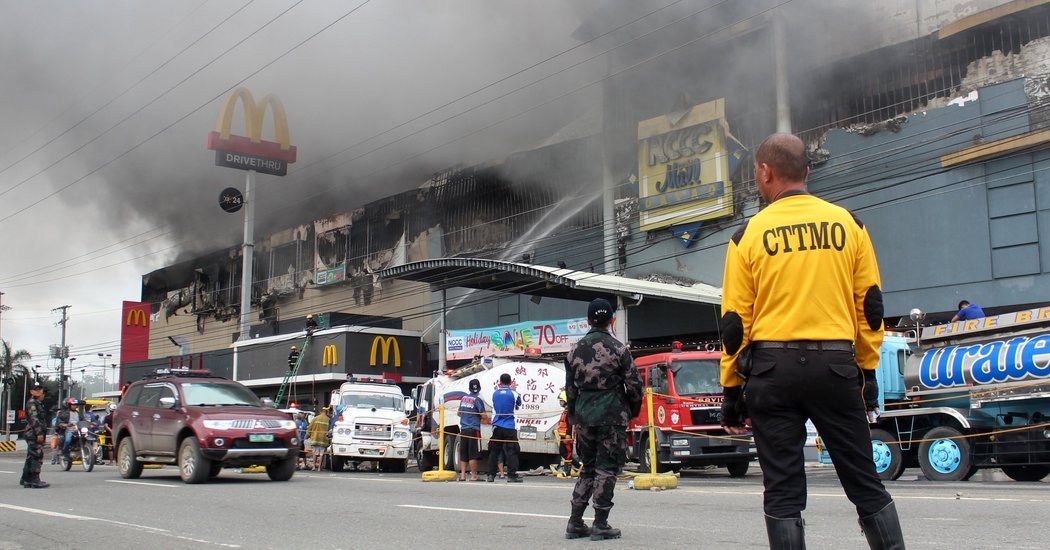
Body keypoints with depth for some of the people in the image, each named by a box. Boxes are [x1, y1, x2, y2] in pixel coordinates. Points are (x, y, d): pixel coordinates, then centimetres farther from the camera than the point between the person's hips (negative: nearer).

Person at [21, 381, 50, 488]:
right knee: (37, 457, -12)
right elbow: (34, 419, -19)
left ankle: (26, 479, 19)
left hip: (34, 435, 11)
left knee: (31, 457, 13)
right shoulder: (32, 403, -9)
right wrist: (39, 433, -24)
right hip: (34, 434, -11)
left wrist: (43, 434, 27)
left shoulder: (38, 403, 24)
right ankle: (35, 480, -13)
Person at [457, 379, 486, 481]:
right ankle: (473, 476, -1)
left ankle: (462, 475, 11)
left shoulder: (463, 398, 11)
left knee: (463, 454, 10)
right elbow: (483, 415, -12)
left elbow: (459, 413, 22)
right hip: (474, 429, -6)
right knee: (473, 454, -3)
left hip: (463, 429, 6)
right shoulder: (477, 400, -9)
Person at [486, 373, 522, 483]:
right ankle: (512, 475, -5)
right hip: (509, 427, -3)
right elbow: (518, 405, 13)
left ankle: (491, 475, 9)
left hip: (496, 427, 3)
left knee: (493, 451, 9)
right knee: (511, 451, -1)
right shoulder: (513, 394, -6)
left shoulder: (495, 393, 3)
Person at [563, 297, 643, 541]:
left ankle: (575, 522, 15)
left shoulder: (575, 351, 7)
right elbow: (634, 385, -4)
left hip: (584, 417, 5)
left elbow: (570, 388, 12)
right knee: (607, 468, 1)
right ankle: (600, 525, 1)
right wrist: (633, 411, 12)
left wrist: (574, 415, 22)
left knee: (588, 468, 15)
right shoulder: (618, 349, -6)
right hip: (612, 416, -4)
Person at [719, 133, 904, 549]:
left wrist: (731, 389, 6)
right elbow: (870, 305, 7)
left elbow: (735, 322, -1)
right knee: (865, 484, 11)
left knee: (783, 492, 4)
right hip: (837, 364, 2)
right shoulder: (847, 223, 6)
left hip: (772, 367, -1)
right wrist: (867, 371, 15)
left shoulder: (749, 234, 0)